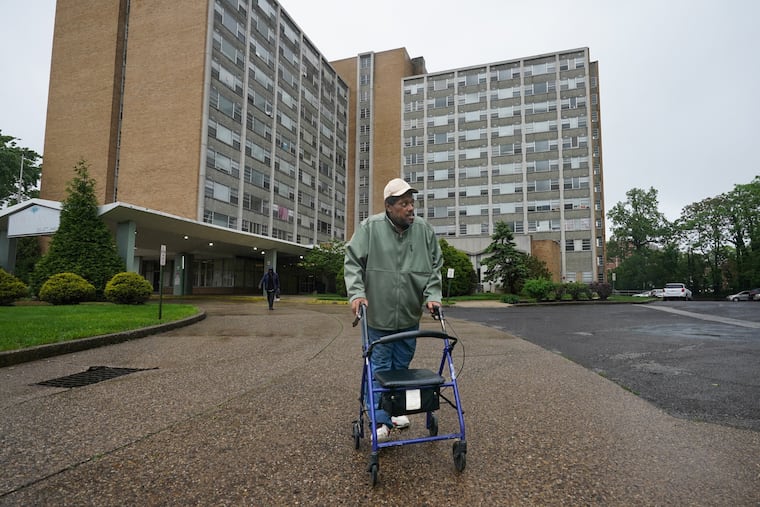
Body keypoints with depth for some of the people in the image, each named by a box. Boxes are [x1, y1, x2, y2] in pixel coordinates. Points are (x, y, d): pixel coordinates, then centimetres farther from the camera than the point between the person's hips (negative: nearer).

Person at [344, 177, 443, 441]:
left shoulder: (424, 229, -1)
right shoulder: (370, 227, -8)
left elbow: (435, 266, 5)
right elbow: (352, 261, -6)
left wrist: (432, 295, -5)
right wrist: (357, 292, -17)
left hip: (410, 316, 3)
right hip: (378, 315, -3)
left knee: (401, 367, 16)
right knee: (380, 369, 3)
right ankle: (381, 421, 12)